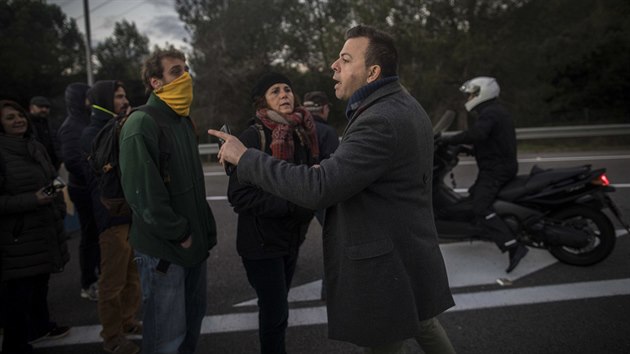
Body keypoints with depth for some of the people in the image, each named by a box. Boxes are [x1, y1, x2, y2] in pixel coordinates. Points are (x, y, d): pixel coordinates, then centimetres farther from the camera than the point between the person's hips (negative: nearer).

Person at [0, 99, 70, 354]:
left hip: (45, 230, 7)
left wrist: (59, 212, 16)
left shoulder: (36, 147, 11)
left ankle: (39, 326, 39)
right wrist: (32, 200, -21)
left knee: (40, 283, 19)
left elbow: (52, 180, 21)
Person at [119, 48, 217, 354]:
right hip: (165, 248, -8)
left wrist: (204, 228, 12)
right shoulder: (141, 124, -15)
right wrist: (178, 234, -15)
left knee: (192, 319, 19)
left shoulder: (183, 120, 13)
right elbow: (143, 191, -22)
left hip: (194, 241, 8)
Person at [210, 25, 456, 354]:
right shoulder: (405, 106, 8)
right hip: (411, 256, 10)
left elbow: (318, 188, -30)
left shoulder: (381, 120, -25)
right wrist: (331, 169, 4)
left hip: (386, 267, -10)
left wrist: (246, 157, -21)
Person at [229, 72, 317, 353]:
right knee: (275, 312, 3)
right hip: (262, 241, -6)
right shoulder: (253, 137, -16)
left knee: (275, 307, 20)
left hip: (292, 237, 6)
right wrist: (290, 204, -25)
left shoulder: (302, 134, 2)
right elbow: (239, 196, -21)